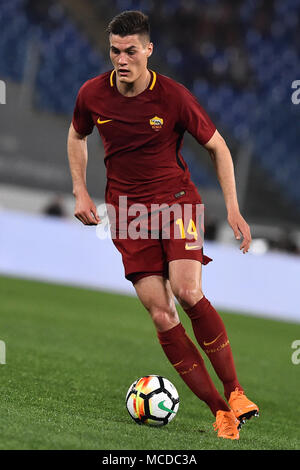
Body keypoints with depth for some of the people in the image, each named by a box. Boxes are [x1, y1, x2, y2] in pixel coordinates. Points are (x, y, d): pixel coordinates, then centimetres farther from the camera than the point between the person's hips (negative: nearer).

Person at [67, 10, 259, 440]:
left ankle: (235, 392, -12)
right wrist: (80, 191, 7)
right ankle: (219, 411, -5)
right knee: (160, 314, -10)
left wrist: (233, 209, -4)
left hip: (177, 196, -2)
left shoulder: (173, 96, -11)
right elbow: (77, 136, 19)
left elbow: (217, 146, 1)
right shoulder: (92, 94, -4)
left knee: (187, 292, -25)